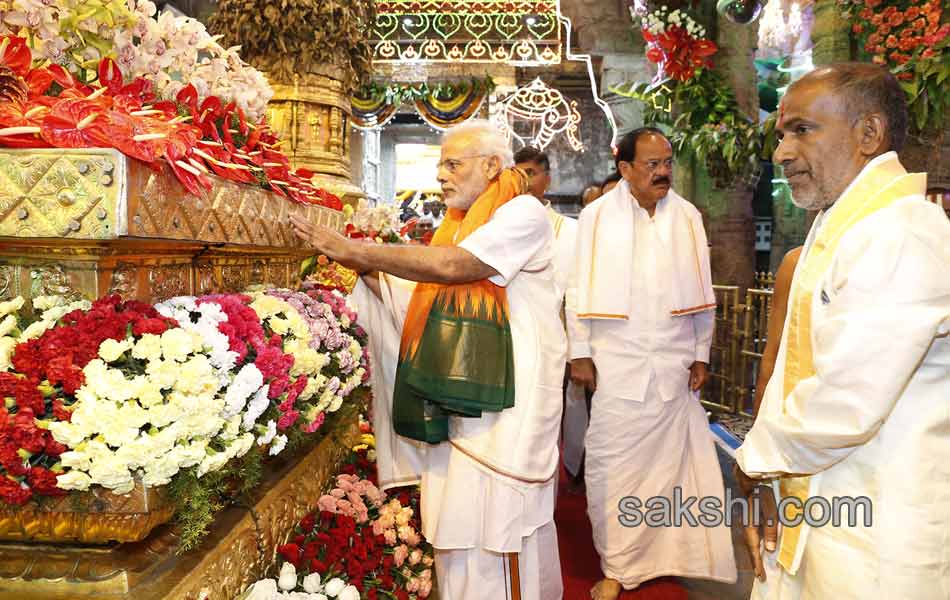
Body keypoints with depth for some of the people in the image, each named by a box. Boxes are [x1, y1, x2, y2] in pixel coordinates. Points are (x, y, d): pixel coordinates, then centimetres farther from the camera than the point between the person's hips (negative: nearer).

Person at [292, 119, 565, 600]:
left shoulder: (522, 213, -7)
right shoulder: (458, 224, 18)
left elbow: (453, 266, -21)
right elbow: (415, 298, 15)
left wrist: (356, 250, -18)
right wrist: (363, 268, 1)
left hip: (505, 397, -7)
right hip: (457, 396, 7)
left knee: (498, 525, 0)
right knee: (456, 524, 12)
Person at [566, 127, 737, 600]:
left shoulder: (688, 216, 8)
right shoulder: (597, 215, 1)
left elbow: (700, 292, 10)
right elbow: (580, 289, 0)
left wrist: (701, 355, 7)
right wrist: (580, 353, -3)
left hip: (675, 363, 2)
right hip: (616, 363, -2)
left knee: (671, 459, 5)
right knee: (614, 464, 2)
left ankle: (671, 553, 22)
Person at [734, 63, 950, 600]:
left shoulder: (900, 237, -22)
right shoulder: (836, 227, 11)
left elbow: (845, 407, -27)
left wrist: (757, 460, -9)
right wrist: (766, 485, 2)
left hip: (871, 541, -8)